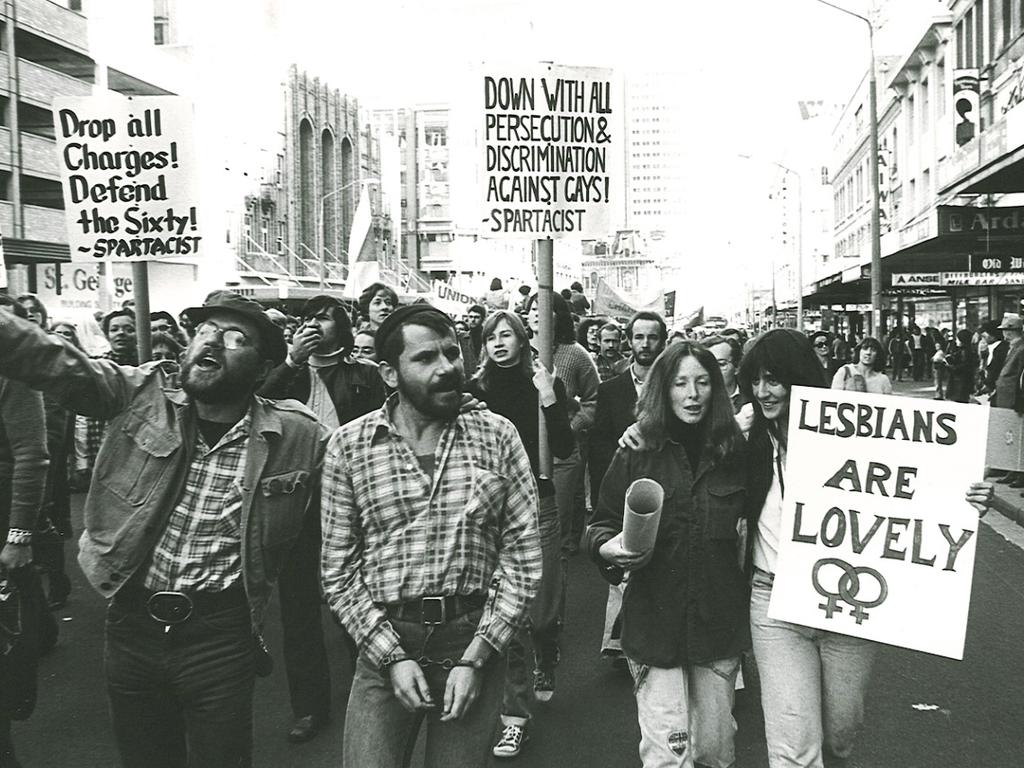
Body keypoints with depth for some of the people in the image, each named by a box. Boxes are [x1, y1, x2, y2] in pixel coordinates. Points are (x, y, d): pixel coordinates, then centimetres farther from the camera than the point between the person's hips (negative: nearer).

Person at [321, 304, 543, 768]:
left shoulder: (497, 436, -3)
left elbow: (523, 556, -3)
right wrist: (393, 657, -10)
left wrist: (475, 659, -9)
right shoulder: (348, 446, -3)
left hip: (476, 641, 1)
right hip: (384, 644, 0)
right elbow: (339, 571, -1)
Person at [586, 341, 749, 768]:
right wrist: (609, 547, -16)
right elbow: (601, 524, 3)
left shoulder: (734, 452, 0)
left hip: (719, 621, 2)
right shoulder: (638, 453, -4)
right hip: (654, 623, -2)